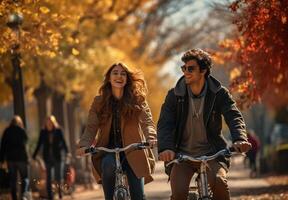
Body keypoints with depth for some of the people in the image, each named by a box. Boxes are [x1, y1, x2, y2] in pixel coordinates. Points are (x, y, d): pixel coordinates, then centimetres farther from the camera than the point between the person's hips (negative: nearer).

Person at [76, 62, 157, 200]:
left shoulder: (137, 100, 1)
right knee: (108, 163, -36)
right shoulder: (99, 102, 4)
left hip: (133, 152, 0)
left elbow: (147, 122, -10)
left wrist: (150, 139, -32)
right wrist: (84, 145, -22)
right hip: (108, 150, 0)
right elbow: (91, 127, -2)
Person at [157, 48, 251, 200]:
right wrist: (165, 148, -32)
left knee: (218, 181, -31)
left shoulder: (219, 94, -3)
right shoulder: (174, 95, -2)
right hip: (182, 154, 1)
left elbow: (234, 117, -14)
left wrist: (240, 139, -37)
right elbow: (164, 124, -11)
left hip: (211, 153, -1)